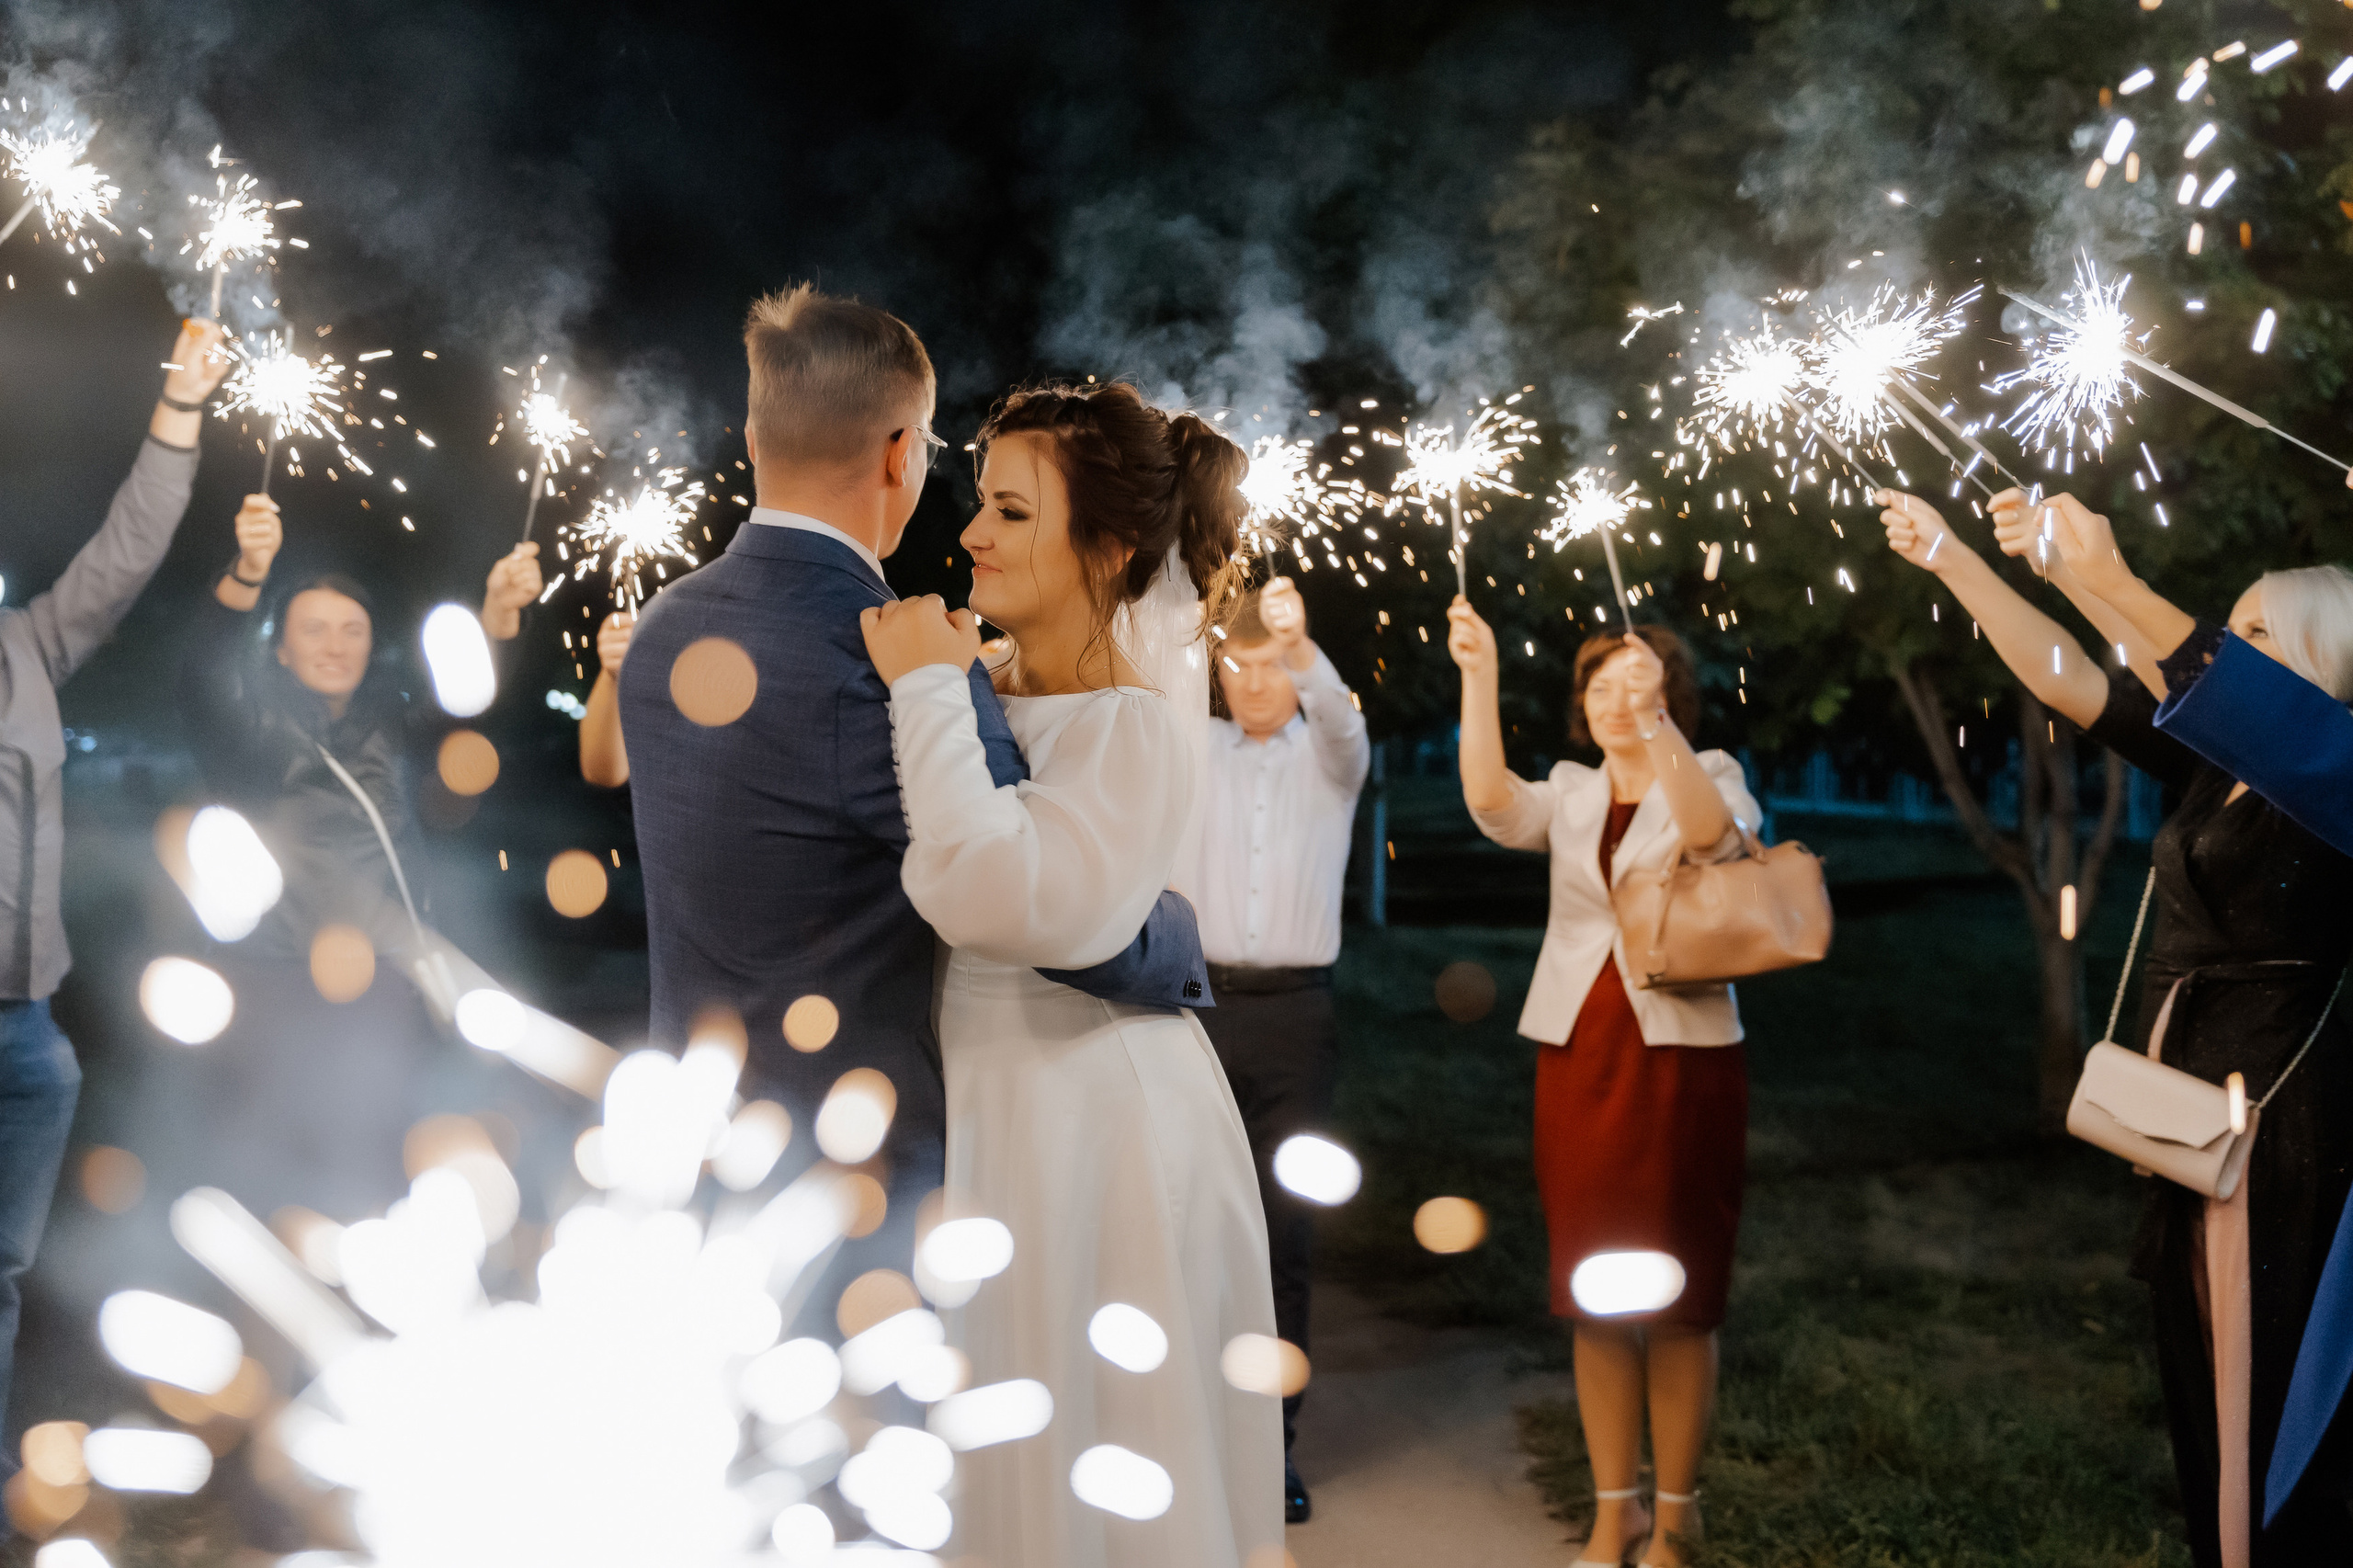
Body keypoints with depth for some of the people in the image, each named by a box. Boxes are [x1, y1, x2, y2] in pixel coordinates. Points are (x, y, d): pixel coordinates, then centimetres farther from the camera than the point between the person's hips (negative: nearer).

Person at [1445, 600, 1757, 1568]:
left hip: (1681, 1059, -3)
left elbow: (1714, 833, -22)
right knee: (1592, 1295, 7)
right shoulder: (1571, 793, 10)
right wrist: (1478, 679, -22)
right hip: (1578, 1057, 3)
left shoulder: (1710, 776, 3)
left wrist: (1656, 721, -34)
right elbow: (1492, 804, -11)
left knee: (1676, 1296, 2)